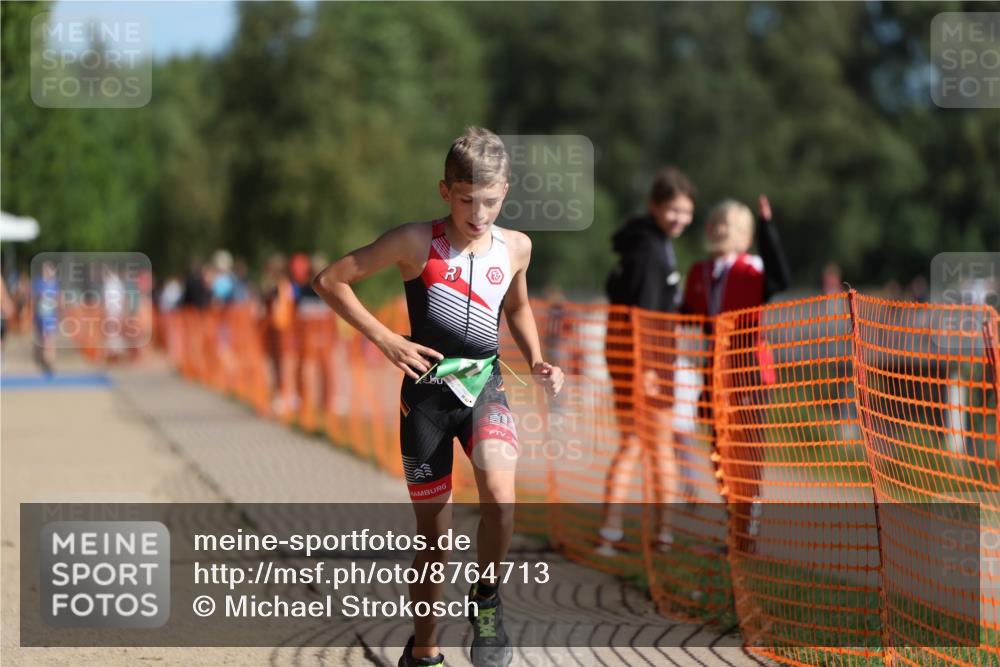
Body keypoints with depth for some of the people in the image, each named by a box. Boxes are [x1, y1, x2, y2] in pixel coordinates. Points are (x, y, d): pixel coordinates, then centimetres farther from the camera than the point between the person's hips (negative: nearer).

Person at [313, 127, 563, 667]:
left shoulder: (515, 247, 2)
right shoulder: (416, 242, -9)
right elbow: (330, 280, -7)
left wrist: (536, 361, 7)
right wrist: (386, 340, -11)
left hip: (484, 385, 2)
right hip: (426, 393, -1)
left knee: (499, 494, -28)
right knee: (432, 533, 5)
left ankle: (486, 596, -2)